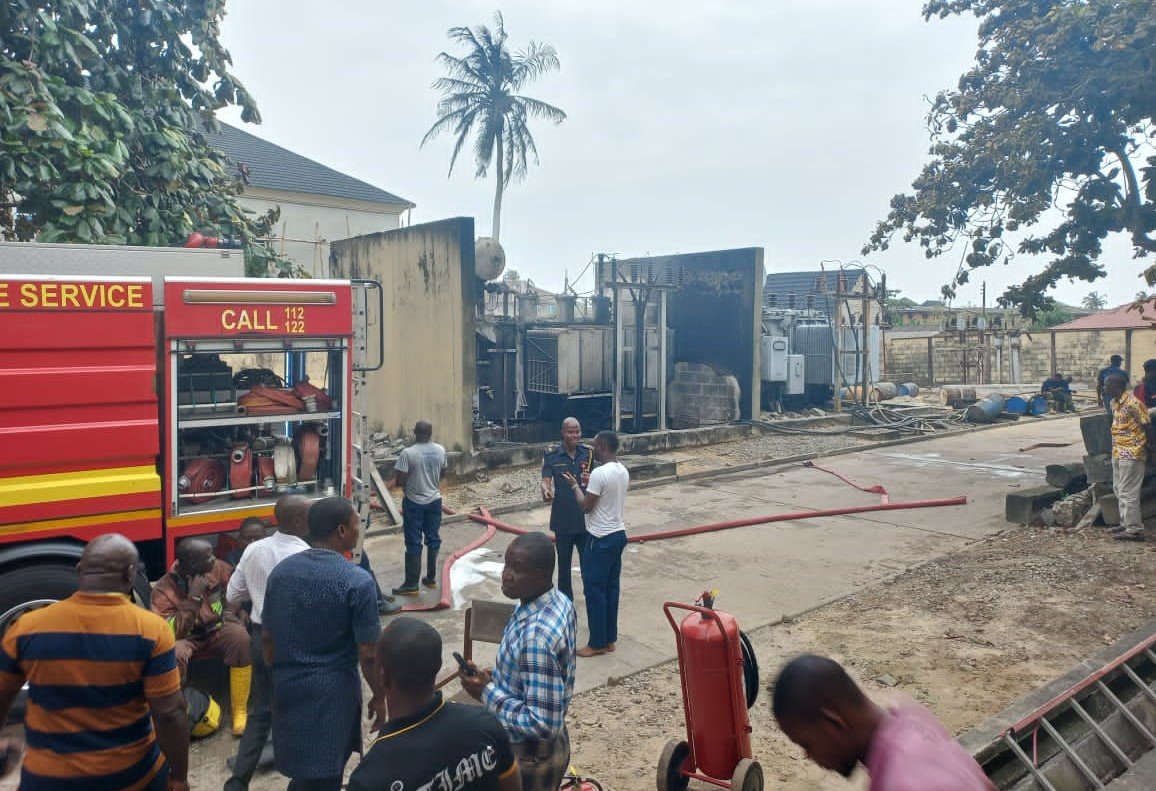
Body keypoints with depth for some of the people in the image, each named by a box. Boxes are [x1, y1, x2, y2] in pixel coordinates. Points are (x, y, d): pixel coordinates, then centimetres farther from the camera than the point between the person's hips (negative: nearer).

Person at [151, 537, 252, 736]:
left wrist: (231, 612, -3)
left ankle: (240, 711, -19)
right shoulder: (163, 590, -19)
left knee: (241, 637, -31)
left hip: (216, 631, 2)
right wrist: (193, 598, -32)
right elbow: (172, 633, -28)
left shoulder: (217, 568, -11)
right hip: (186, 639, -2)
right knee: (173, 653, -38)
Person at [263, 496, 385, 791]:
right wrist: (379, 697, -1)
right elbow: (368, 654, -14)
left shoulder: (281, 571, -1)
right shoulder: (357, 581, -18)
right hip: (333, 692, -5)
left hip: (287, 687, 6)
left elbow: (266, 637, 8)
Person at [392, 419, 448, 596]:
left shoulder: (408, 453, -20)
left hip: (414, 503, -4)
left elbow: (399, 481, -19)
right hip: (434, 500, 4)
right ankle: (431, 578, 25)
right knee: (433, 539, 15)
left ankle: (411, 584, 6)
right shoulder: (440, 451, -4)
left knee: (413, 543, 1)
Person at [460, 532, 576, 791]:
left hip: (528, 755, -8)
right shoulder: (558, 601, -5)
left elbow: (542, 723, -31)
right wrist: (499, 677, 4)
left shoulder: (536, 636, -34)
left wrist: (488, 692, -24)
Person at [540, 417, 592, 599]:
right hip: (562, 520, 0)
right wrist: (546, 491, -35)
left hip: (586, 518, 0)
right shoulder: (552, 456, -3)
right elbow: (546, 481, -12)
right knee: (564, 564, 11)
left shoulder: (588, 454, 0)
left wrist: (590, 480, -23)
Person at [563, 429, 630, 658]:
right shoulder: (623, 471, 7)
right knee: (611, 588, 14)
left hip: (601, 539, -9)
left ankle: (597, 643, 8)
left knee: (594, 590, 1)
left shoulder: (599, 473, -21)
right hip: (618, 534, 9)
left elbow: (586, 507, -16)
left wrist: (574, 485, -2)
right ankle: (610, 639, 21)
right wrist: (586, 483, 18)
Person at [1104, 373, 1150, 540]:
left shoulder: (1132, 403, -19)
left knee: (1128, 492, -6)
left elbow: (1147, 425, -14)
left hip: (1131, 453, -10)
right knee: (1119, 490, 18)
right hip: (1118, 452, 10)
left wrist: (1142, 444, -8)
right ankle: (1126, 523, 30)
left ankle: (1134, 529, 0)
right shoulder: (1114, 402, 9)